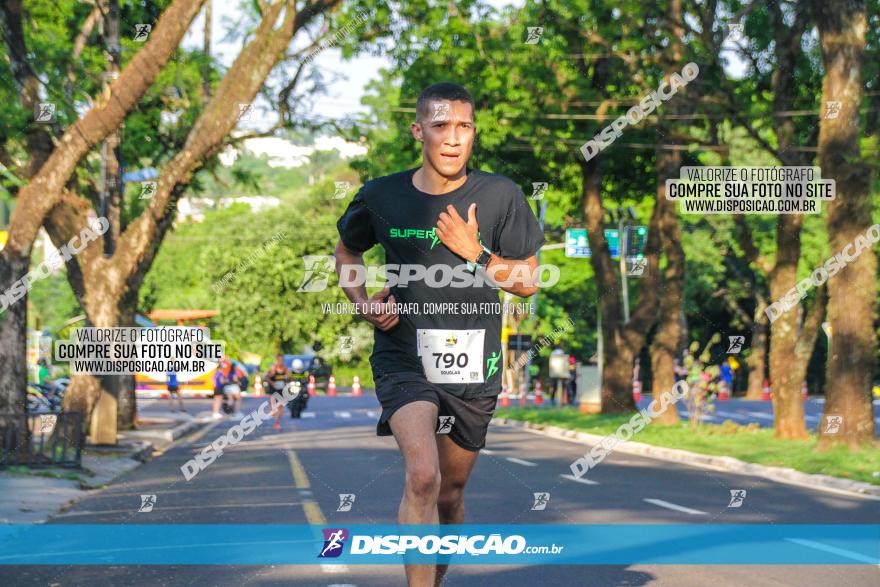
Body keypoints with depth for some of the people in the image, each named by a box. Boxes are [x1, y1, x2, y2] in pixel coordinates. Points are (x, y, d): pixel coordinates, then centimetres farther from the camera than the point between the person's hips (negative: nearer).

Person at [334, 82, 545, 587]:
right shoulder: (382, 197, -2)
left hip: (473, 367, 2)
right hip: (404, 359, -2)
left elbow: (527, 281, 3)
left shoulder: (501, 196, -2)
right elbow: (347, 250, 19)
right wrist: (363, 303, 1)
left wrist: (476, 254, -13)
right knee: (423, 477, -25)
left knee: (450, 492, 15)